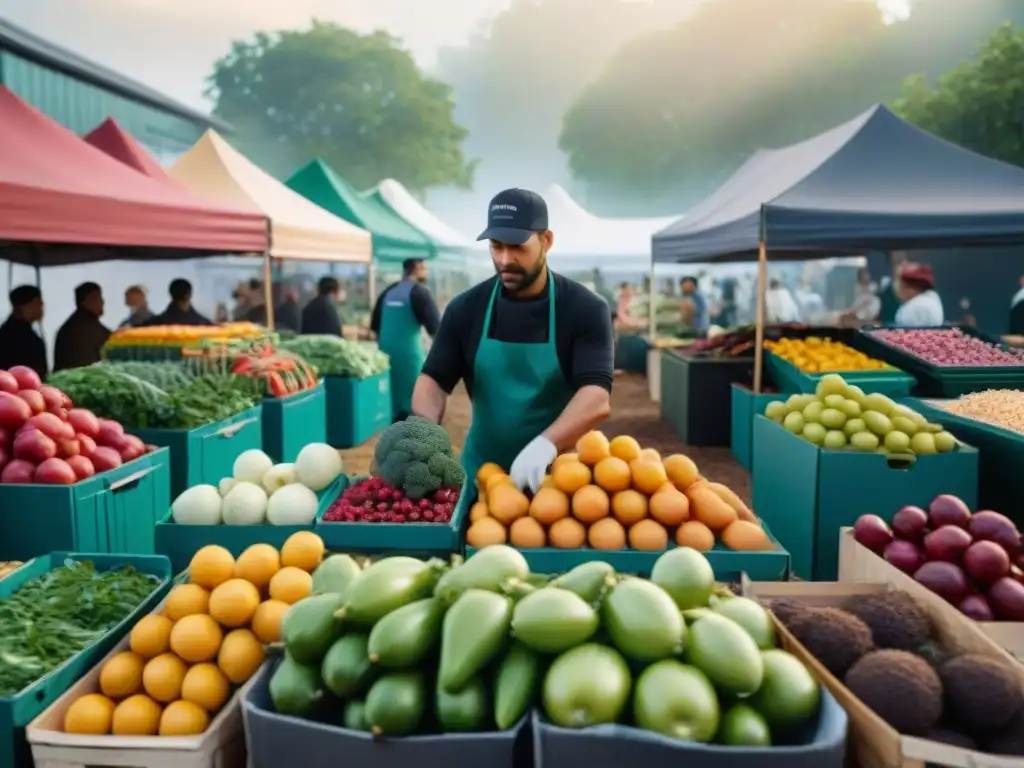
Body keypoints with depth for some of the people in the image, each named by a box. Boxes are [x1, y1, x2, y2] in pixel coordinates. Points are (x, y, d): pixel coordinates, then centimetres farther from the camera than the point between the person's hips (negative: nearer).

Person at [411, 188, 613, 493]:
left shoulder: (585, 309, -11)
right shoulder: (465, 308, -2)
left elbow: (597, 398, -21)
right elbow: (434, 380, -1)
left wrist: (545, 445, -38)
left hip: (557, 473, -2)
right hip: (481, 472, 2)